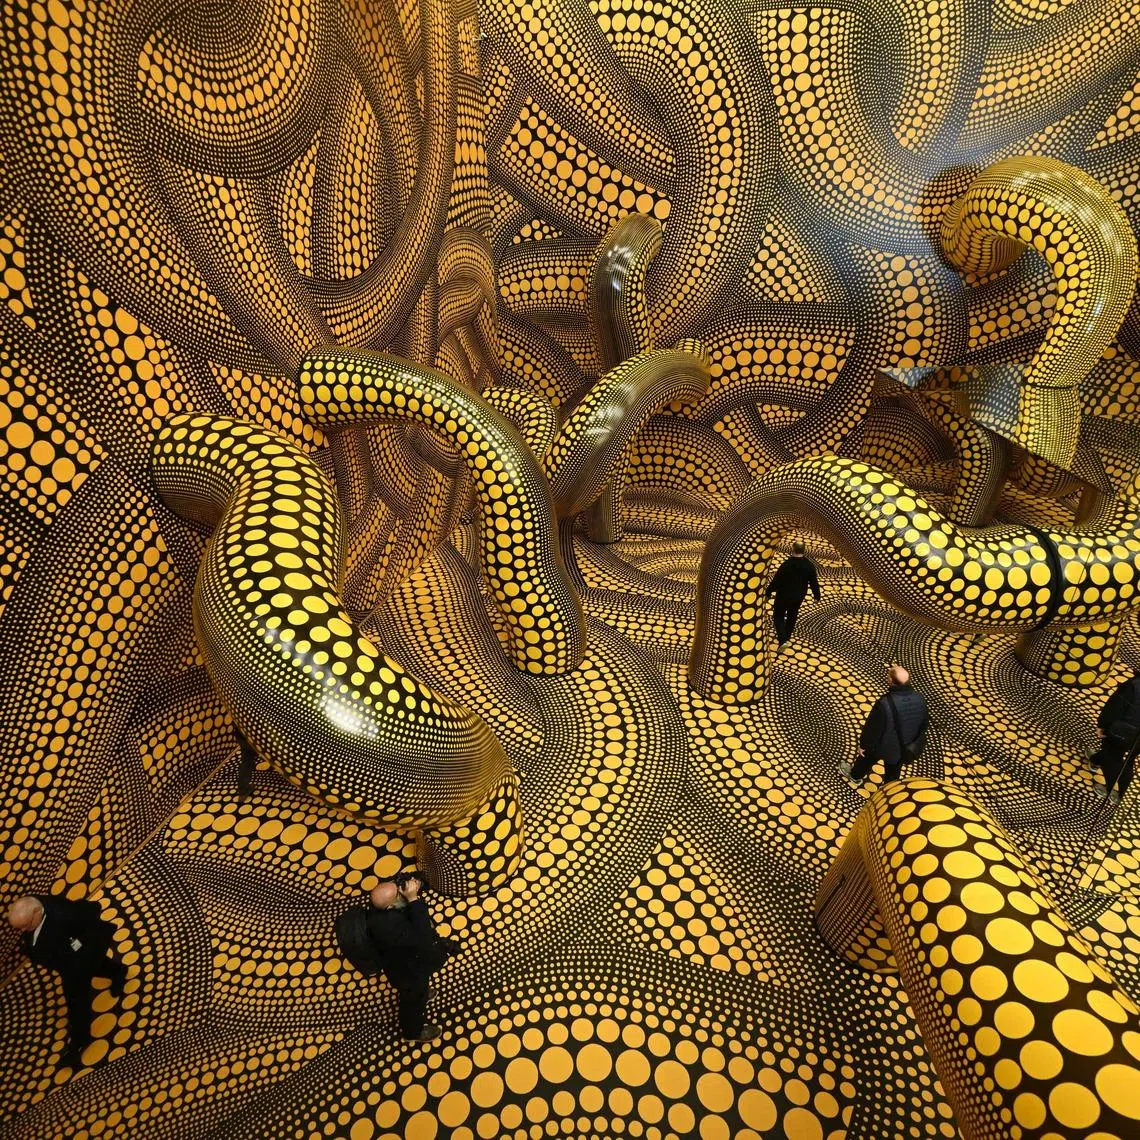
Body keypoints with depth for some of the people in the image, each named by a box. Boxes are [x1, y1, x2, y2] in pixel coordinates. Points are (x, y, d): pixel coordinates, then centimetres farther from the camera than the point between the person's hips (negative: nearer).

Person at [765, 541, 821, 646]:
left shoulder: (786, 564, -26)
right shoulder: (810, 565, -11)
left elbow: (776, 580, -19)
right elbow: (814, 582, -1)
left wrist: (768, 592, -6)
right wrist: (817, 595, 13)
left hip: (784, 595, -5)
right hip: (799, 596, 5)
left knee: (778, 616, 9)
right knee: (792, 616, 25)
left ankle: (782, 640, -6)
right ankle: (786, 636, 41)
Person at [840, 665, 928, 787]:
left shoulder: (885, 703, -39)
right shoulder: (920, 698, -21)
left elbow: (873, 726, -25)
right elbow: (925, 722, -2)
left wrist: (863, 744, -7)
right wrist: (915, 739, 18)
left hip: (883, 745, -3)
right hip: (906, 747, 3)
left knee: (866, 757, 29)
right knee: (893, 771, 29)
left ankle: (855, 776, 55)